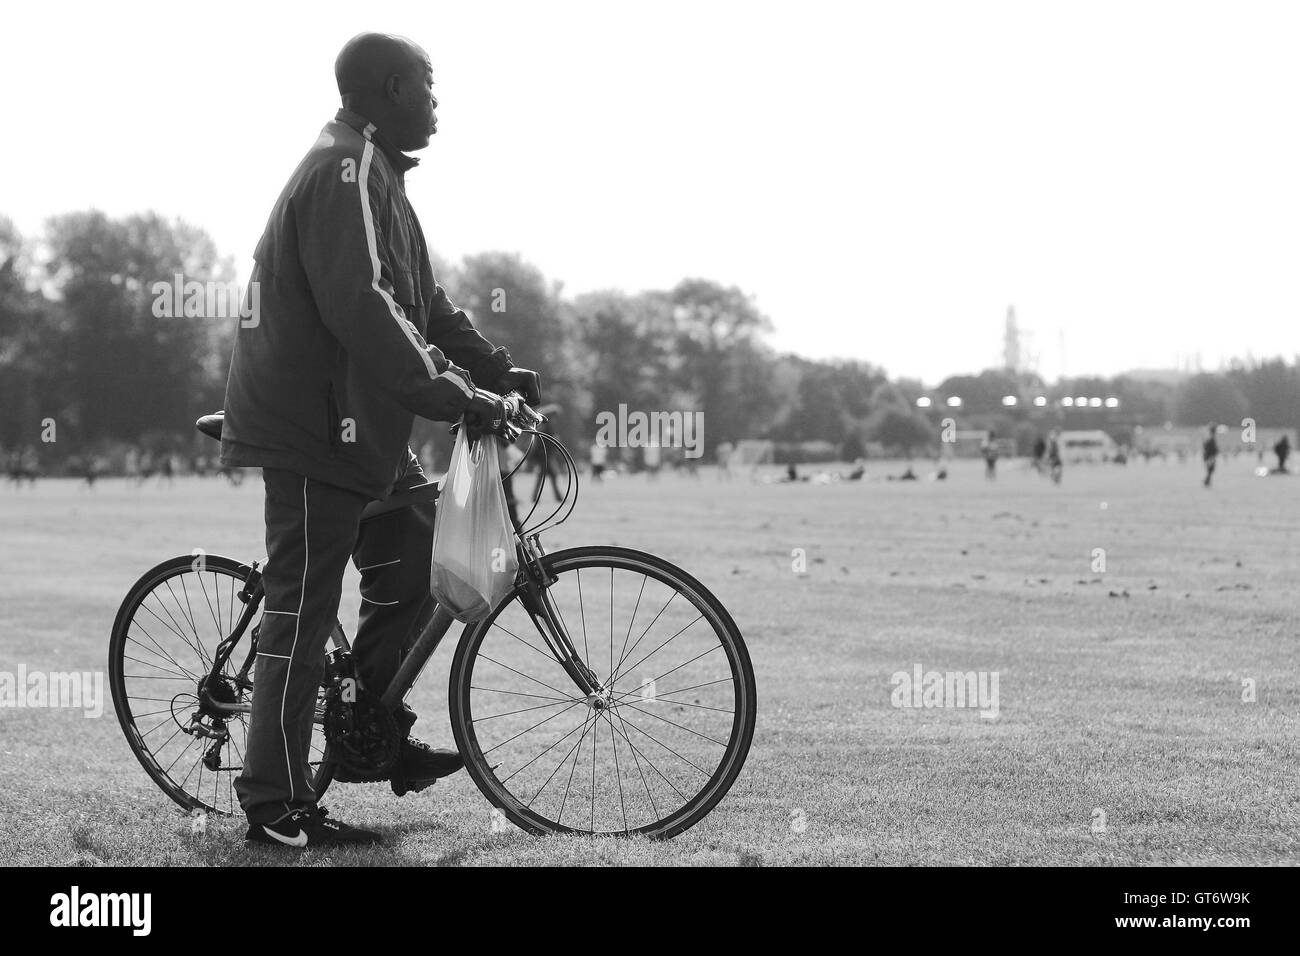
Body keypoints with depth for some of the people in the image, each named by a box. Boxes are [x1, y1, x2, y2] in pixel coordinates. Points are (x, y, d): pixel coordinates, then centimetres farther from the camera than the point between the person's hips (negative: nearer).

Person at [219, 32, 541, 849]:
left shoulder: (374, 171, 16)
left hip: (357, 421, 10)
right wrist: (455, 396, -30)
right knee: (302, 612, -5)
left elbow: (423, 301, 20)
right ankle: (278, 807, 2)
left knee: (416, 562, 12)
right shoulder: (346, 174, -18)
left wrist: (498, 370, 11)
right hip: (312, 423, -10)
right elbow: (363, 307, -29)